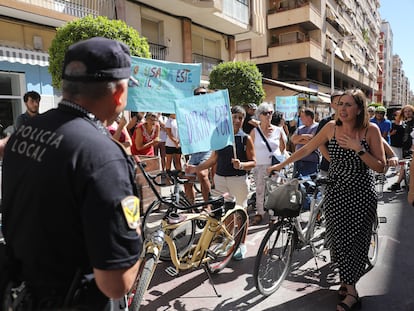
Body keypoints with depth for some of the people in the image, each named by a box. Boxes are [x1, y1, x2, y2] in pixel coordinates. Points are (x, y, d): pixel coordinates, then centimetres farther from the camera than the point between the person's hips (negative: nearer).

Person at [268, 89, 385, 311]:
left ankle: (350, 291, 15)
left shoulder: (370, 129, -10)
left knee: (355, 240, 1)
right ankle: (346, 280, 29)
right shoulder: (331, 127, -4)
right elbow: (307, 149, 4)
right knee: (337, 239, 6)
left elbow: (380, 167, -11)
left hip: (361, 194, -2)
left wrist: (358, 149, -25)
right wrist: (281, 164, 5)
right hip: (335, 192, 2)